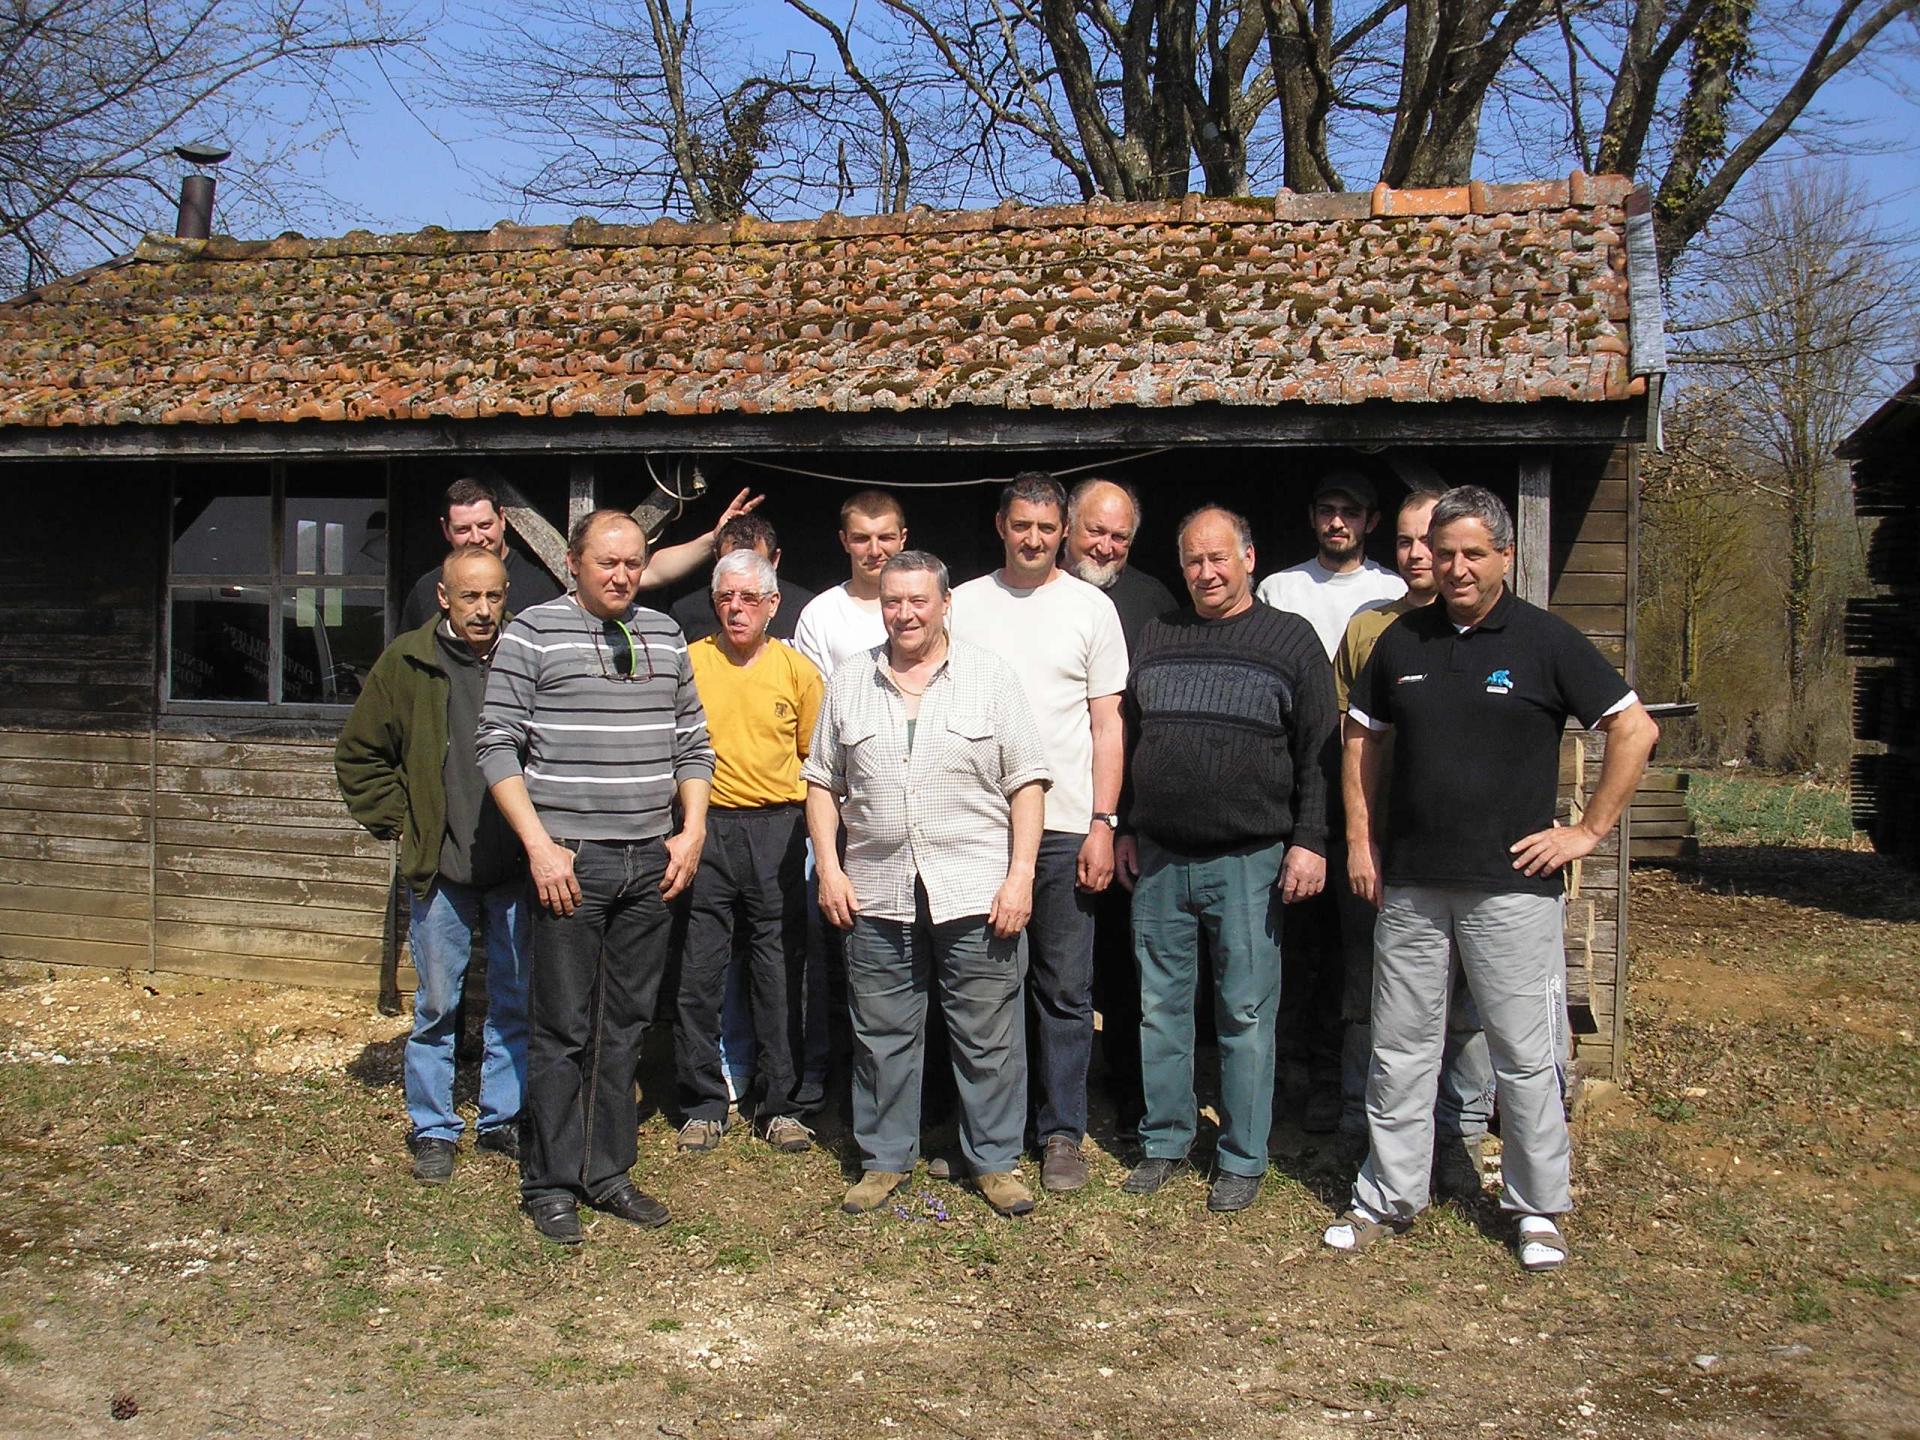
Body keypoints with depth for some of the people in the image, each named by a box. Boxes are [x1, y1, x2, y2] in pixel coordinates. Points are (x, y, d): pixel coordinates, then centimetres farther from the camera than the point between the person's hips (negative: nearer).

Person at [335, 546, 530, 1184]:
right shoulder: (406, 663, -1)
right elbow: (359, 757, 8)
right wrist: (398, 823, 1)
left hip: (517, 869, 1)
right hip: (440, 868, -1)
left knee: (517, 1002, 10)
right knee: (436, 1005, 6)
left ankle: (504, 1118, 25)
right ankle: (433, 1129, 19)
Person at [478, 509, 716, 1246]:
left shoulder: (664, 636, 12)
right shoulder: (532, 634, -3)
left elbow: (692, 742, 17)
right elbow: (498, 745, -6)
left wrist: (691, 830, 5)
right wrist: (539, 845, -13)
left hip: (651, 862, 5)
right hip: (570, 860, -5)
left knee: (626, 1025, 11)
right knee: (564, 1031, 0)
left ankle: (608, 1171, 22)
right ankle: (550, 1184, 12)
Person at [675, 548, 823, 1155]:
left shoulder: (798, 668, 5)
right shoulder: (687, 662, 3)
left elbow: (816, 756, 11)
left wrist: (796, 819, 1)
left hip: (777, 831, 1)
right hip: (705, 829, 0)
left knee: (780, 974, 6)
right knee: (698, 974, 2)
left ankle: (779, 1104, 17)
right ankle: (703, 1104, 15)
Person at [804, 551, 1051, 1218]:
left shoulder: (990, 676, 2)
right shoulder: (849, 684, 10)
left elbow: (1026, 783, 0)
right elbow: (823, 783, 13)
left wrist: (1020, 875, -7)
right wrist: (829, 868, 3)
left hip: (974, 892, -2)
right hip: (877, 894, 2)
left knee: (988, 1036, 4)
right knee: (882, 1035, 10)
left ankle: (995, 1160, 18)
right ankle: (884, 1159, 23)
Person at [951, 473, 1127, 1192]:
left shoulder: (1091, 607, 5)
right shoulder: (963, 605, 8)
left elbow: (1107, 724, 3)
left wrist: (1102, 823, -5)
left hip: (1065, 827, -1)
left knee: (1064, 989, 3)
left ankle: (1062, 1133, 14)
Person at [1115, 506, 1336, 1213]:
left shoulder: (1290, 638, 1)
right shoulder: (1157, 637, 13)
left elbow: (1317, 752, -2)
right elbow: (1130, 741, 18)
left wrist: (1309, 841, -9)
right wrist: (1125, 830, 14)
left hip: (1248, 861, -4)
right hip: (1158, 859, 4)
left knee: (1246, 1014, 2)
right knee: (1160, 1007, 9)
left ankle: (1243, 1159, 13)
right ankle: (1164, 1141, 23)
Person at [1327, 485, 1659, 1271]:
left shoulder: (1545, 639, -3)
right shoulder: (1402, 640, 8)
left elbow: (1635, 729, -2)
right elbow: (1362, 736, 18)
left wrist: (1589, 830, -4)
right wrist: (1360, 839, 11)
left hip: (1511, 884, -4)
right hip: (1409, 883, 4)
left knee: (1527, 1055, 3)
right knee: (1399, 1048, 10)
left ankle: (1538, 1210, 18)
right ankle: (1386, 1198, 22)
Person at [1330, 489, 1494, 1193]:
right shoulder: (1366, 629, 11)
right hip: (1376, 845, 2)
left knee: (1467, 1001, 3)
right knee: (1368, 1000, 9)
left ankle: (1459, 1134, 15)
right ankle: (1362, 1129, 20)